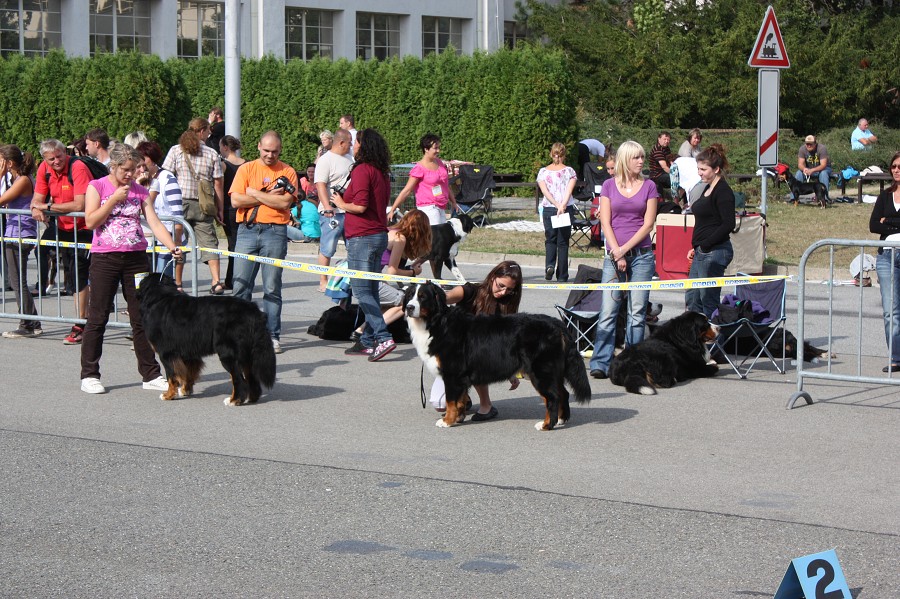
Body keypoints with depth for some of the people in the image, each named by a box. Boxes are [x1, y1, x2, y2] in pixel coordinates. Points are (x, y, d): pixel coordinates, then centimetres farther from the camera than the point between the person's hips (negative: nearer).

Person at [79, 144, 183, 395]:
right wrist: (115, 199, -13)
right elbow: (91, 221, -10)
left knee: (142, 317, 5)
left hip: (136, 258, 3)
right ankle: (89, 375, 8)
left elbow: (154, 222, 0)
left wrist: (172, 246, -15)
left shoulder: (140, 191, 9)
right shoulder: (97, 187, 0)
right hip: (105, 258, -3)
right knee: (98, 317, 0)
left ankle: (150, 374, 10)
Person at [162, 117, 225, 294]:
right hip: (203, 206, 0)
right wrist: (220, 209, 8)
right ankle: (216, 282, -8)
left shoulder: (175, 150, 1)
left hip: (180, 202, 0)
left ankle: (177, 284, 6)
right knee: (209, 242, 3)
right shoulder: (212, 154, 2)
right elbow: (218, 183, 2)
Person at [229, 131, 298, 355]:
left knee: (272, 288, 1)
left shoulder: (287, 172, 6)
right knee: (241, 285, -1)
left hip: (275, 232, -1)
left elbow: (285, 202, -9)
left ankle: (273, 336, 5)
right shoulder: (246, 169, 9)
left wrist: (255, 194, -4)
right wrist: (269, 197, -5)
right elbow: (236, 200, -3)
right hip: (247, 230, 1)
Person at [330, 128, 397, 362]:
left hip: (362, 237, -9)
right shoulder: (382, 172, 13)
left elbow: (360, 205, -22)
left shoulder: (362, 170, -14)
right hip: (380, 235, 9)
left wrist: (341, 204, -3)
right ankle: (368, 341, 15)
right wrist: (345, 200, 16)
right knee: (371, 290, 12)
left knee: (361, 290, -7)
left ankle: (383, 337, -17)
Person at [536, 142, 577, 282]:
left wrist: (557, 206, -12)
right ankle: (562, 276, 5)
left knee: (550, 239, 15)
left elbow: (544, 191, -7)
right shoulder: (569, 171, 1)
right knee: (563, 242, 6)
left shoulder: (543, 171, 4)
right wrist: (562, 206, -20)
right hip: (567, 209, -1)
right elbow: (569, 190, -12)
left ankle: (549, 265, -11)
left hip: (548, 209, 1)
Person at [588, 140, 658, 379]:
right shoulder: (609, 185, 6)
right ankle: (600, 363, -6)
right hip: (614, 254, 0)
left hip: (642, 254, 0)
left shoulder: (649, 186, 5)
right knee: (608, 311, -6)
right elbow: (605, 222, 1)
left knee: (637, 312, 1)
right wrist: (617, 254, -8)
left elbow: (648, 224, -1)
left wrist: (625, 249, -9)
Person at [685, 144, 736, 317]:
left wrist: (705, 245, -18)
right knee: (692, 298, 13)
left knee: (708, 300, -5)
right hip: (702, 252, 10)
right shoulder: (708, 189, 16)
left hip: (715, 252, -10)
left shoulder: (723, 191, -14)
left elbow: (728, 224, -21)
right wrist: (695, 247, 16)